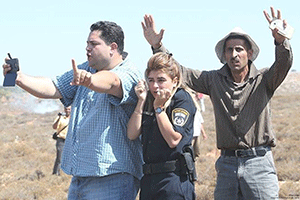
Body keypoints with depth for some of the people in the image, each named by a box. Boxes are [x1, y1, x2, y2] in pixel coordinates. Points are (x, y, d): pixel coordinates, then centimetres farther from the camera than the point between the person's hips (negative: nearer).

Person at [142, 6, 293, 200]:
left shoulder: (263, 80, -1)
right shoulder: (214, 80, 8)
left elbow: (283, 64, -19)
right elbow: (180, 72, 8)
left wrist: (281, 41, -41)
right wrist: (157, 47, -6)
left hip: (259, 163, -3)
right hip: (227, 163, 3)